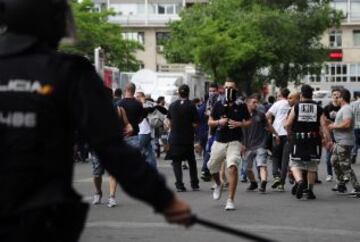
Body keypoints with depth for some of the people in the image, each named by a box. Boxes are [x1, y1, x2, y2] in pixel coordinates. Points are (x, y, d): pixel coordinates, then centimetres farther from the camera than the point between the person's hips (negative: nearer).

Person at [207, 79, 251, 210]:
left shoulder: (241, 106, 1)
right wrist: (219, 122, -10)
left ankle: (230, 200, -14)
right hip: (219, 141, 3)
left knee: (232, 166, -19)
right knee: (212, 167, 11)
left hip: (234, 142, -3)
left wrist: (238, 124, -10)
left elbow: (248, 122, 9)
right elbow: (210, 122, 10)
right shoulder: (218, 105, 4)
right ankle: (218, 184, 47)